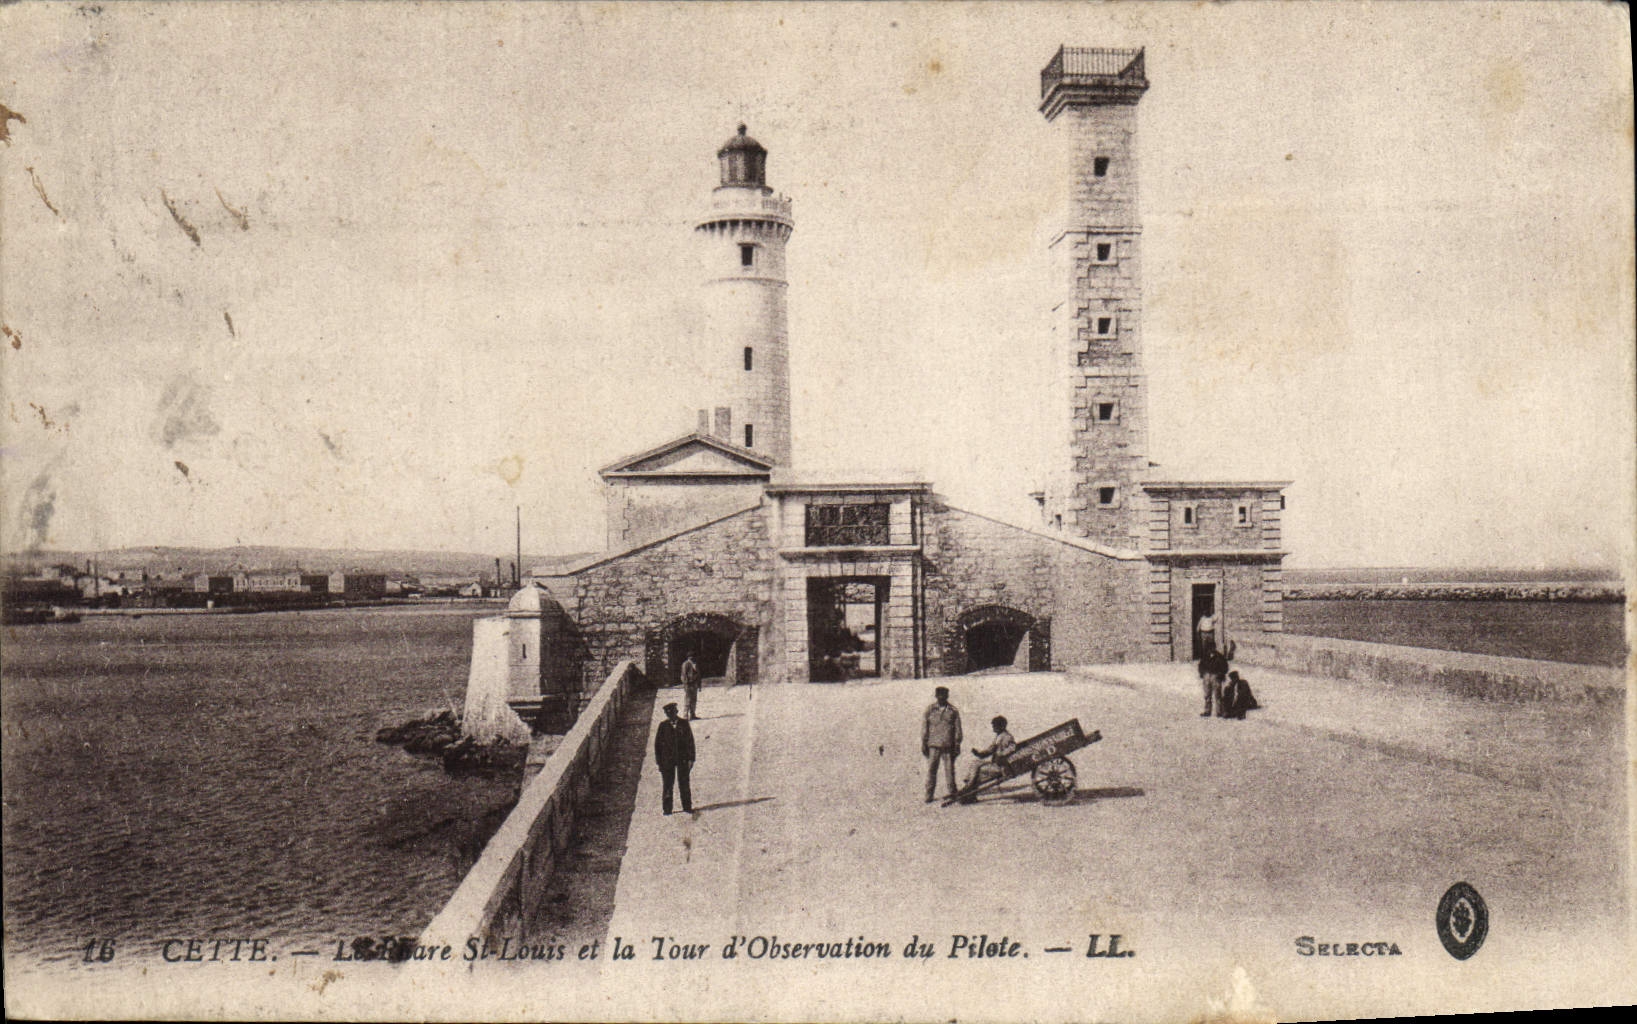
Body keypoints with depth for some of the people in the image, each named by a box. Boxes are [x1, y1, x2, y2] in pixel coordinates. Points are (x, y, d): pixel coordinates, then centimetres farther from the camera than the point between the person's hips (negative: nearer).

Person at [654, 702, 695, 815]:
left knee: (684, 783, 3)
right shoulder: (663, 726, 1)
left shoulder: (684, 724, 3)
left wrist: (691, 759, -2)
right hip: (667, 760, 0)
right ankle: (667, 809, 8)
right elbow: (657, 744, 4)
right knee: (668, 785, 1)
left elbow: (690, 741, 5)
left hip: (683, 759, 0)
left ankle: (687, 807, 12)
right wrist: (659, 762, -1)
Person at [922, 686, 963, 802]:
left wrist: (957, 745, 3)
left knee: (950, 769, 4)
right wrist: (924, 744, 2)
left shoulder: (953, 711, 5)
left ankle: (952, 792, 18)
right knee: (931, 769, -2)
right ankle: (929, 794, 5)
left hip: (948, 745, 0)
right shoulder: (930, 710, 4)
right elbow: (924, 728, 6)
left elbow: (957, 729, 8)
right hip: (933, 745, 0)